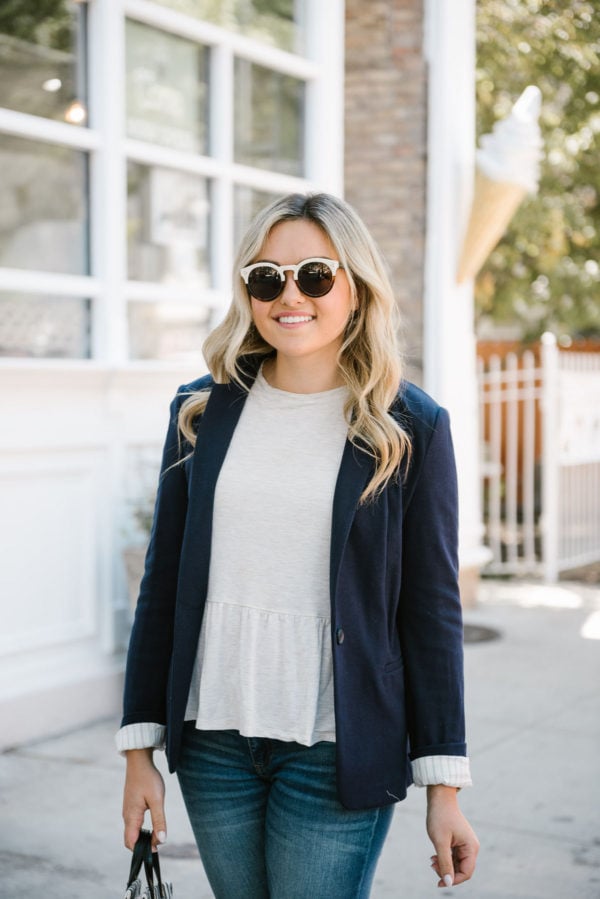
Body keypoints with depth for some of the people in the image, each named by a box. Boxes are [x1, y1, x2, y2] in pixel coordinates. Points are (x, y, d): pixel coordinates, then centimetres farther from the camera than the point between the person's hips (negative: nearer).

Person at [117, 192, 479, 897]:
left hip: (339, 752, -3)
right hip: (213, 741, 3)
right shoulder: (201, 413, 5)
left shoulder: (411, 427, -3)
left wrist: (444, 786, -4)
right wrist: (139, 748, 5)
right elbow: (163, 583, 7)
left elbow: (431, 611, -3)